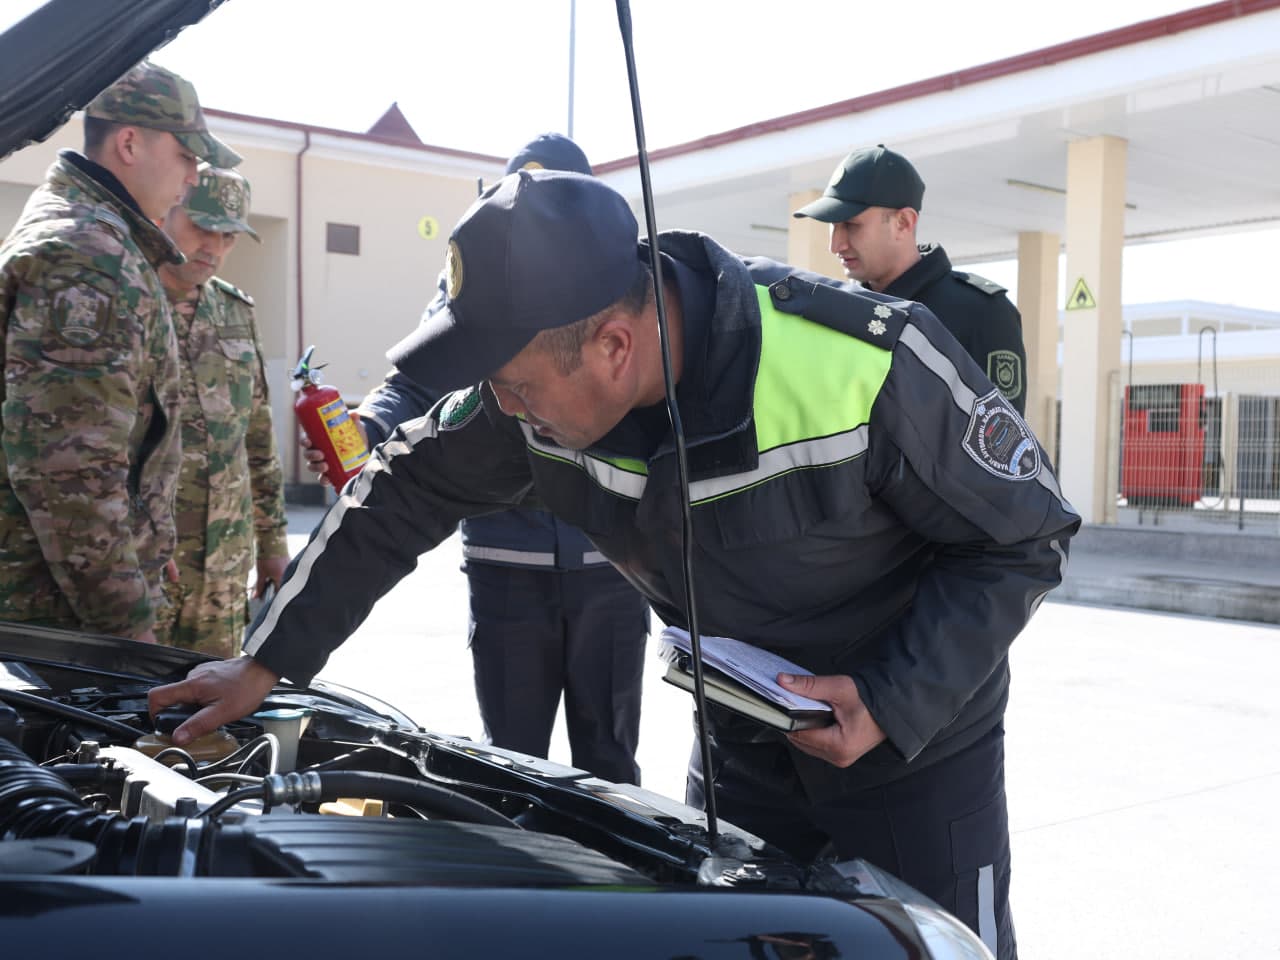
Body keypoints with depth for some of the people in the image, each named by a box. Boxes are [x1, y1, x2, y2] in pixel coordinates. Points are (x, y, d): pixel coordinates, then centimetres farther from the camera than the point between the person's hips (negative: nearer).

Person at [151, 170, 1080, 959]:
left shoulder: (871, 362, -31)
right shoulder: (538, 382, -17)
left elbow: (1026, 539, -18)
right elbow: (402, 496, -2)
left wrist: (897, 704, -28)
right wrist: (266, 663, 2)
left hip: (920, 746, -4)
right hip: (744, 744, 5)